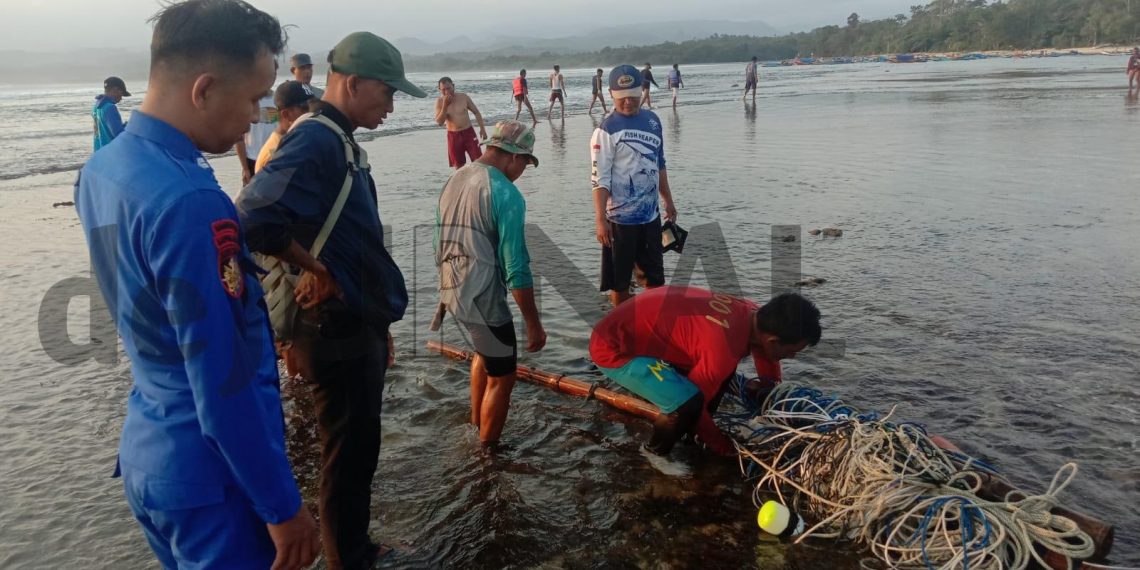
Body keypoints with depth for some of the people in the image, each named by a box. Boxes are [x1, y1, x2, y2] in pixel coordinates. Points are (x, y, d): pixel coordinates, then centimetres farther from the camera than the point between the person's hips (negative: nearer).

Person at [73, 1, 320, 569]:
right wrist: (282, 505, -16)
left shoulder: (100, 170, 3)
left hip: (146, 456, 9)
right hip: (211, 476, -9)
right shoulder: (188, 201, -27)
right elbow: (224, 384, -25)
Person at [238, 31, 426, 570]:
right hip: (337, 332, -10)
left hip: (359, 327, 10)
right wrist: (315, 271, -19)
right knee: (348, 454, 4)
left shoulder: (342, 141, 13)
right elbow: (255, 218, -33)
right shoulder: (314, 140, -19)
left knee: (359, 449, 21)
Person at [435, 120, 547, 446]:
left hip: (452, 291, 9)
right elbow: (516, 269, -20)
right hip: (482, 298, -9)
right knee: (502, 377, 9)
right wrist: (534, 323, -13)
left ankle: (476, 424, 46)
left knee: (485, 352, 31)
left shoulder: (454, 180, 7)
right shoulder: (506, 194, -19)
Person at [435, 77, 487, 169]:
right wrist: (445, 105, -20)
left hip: (468, 132, 0)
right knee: (459, 165, 5)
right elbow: (439, 122, -12)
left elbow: (476, 112, 7)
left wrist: (482, 128, -1)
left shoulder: (463, 97, -3)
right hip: (453, 136, 0)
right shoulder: (440, 101, -5)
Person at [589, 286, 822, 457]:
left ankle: (691, 435, 24)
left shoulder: (753, 314, -5)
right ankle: (656, 454, 3)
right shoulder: (723, 348, -32)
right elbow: (694, 401, -16)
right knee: (688, 402, -25)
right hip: (614, 347, -9)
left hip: (641, 328, 10)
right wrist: (727, 448, -2)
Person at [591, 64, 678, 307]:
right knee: (620, 280, 7)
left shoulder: (652, 120, 7)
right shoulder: (606, 130, -12)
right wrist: (600, 219, -22)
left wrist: (668, 201, 19)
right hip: (620, 218, -6)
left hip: (650, 214, 6)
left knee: (656, 277, 17)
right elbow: (599, 178, -16)